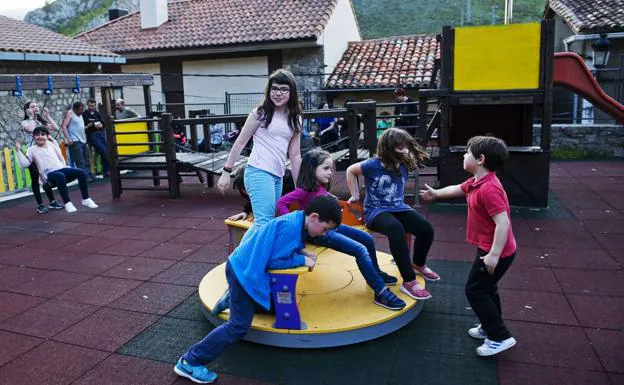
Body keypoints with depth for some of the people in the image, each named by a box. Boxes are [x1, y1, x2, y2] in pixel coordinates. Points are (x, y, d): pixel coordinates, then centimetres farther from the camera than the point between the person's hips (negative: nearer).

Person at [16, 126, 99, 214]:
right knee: (60, 176, -40)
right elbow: (25, 163, -1)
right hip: (49, 174, -5)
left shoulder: (51, 144, 21)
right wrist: (18, 151, -4)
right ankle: (67, 203, -32)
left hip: (61, 169, 5)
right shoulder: (32, 149, 7)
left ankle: (86, 199, -9)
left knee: (81, 172, -18)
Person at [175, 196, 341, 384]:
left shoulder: (297, 220, 3)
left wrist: (302, 252, 0)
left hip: (248, 267, 10)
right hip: (245, 271, -10)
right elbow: (275, 261, -23)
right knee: (239, 326, -9)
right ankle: (190, 361, -1)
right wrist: (303, 260, -13)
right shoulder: (292, 226, -26)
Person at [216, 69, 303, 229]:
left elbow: (294, 155, 13)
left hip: (278, 176, 6)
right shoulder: (261, 113, -2)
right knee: (264, 223, -17)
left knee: (266, 222, 11)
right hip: (259, 173, -6)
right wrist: (227, 172, -3)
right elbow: (240, 142, 1)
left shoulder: (295, 119, 12)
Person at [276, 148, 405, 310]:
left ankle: (375, 274, 35)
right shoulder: (304, 190, -17)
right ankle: (381, 292, -19)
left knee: (368, 239, 14)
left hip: (332, 226, 10)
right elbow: (281, 203, -22)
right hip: (320, 233, -10)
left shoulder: (322, 187, 8)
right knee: (360, 250, -21)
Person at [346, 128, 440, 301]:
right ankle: (409, 281, -31)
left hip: (398, 208, 6)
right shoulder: (373, 165, -13)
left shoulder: (403, 165, 2)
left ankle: (418, 264, 16)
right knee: (396, 229, -39)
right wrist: (355, 195, 5)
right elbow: (350, 171, 2)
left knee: (426, 228, -18)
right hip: (375, 211, -5)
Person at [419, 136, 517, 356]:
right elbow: (458, 189, 25)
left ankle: (500, 337, 8)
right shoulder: (476, 182, 4)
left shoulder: (488, 189, -28)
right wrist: (436, 194, 40)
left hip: (496, 252, -10)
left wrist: (494, 255, -32)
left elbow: (503, 223, -32)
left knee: (475, 290, 0)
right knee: (485, 288, 23)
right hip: (489, 248, 10)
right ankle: (490, 328, 40)